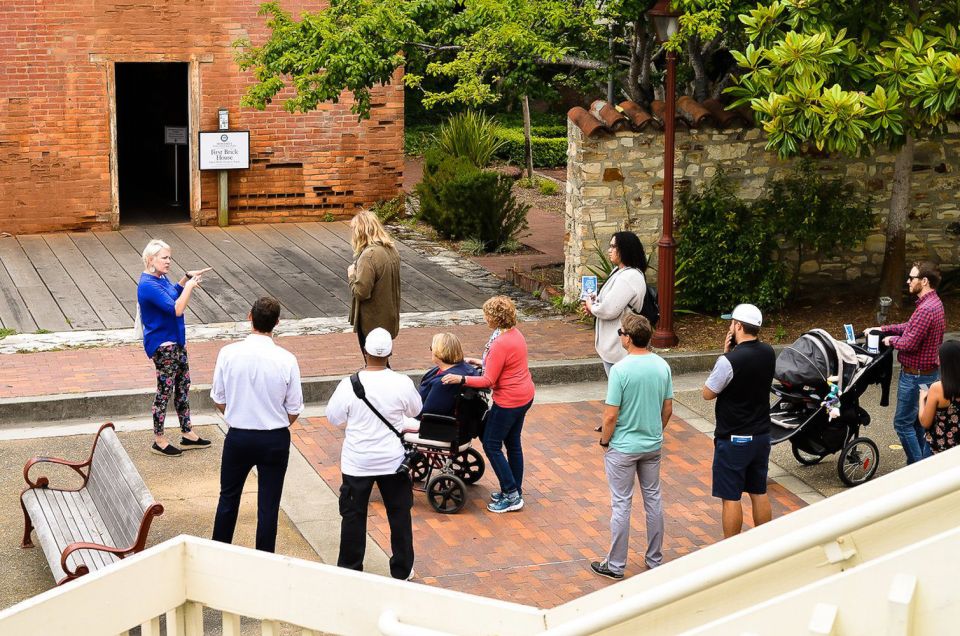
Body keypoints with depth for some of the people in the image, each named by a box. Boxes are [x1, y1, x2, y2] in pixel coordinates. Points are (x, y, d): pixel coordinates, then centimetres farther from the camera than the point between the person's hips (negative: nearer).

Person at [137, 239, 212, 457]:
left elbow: (174, 293, 28)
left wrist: (187, 277, 13)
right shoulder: (148, 285, -25)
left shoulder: (160, 278, 5)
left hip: (175, 341, 10)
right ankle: (159, 441, 12)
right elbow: (176, 309, -29)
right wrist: (190, 286, -18)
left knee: (183, 384, 16)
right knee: (165, 390, 0)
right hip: (162, 345, -10)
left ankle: (188, 434, 26)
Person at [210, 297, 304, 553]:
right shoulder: (286, 360, -16)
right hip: (275, 440, -1)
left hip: (238, 436, 1)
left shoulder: (228, 353, -14)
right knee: (268, 504, 10)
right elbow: (294, 410, -7)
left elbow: (218, 399, -2)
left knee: (228, 497, 20)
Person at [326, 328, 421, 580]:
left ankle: (350, 568, 22)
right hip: (393, 461, 1)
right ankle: (402, 570, 24)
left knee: (353, 515, 13)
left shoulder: (349, 385, -17)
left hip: (357, 463, -1)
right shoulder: (402, 383, -14)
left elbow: (334, 417, -3)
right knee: (399, 514, 15)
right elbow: (415, 410, 5)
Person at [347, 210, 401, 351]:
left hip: (371, 323, -8)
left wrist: (352, 275, -7)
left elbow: (361, 292, -25)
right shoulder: (392, 251, 3)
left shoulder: (369, 256, -25)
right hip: (388, 318, 8)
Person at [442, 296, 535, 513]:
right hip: (524, 396, 10)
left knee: (491, 444, 2)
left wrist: (461, 379, -24)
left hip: (509, 401, -10)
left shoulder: (500, 344, -25)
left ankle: (511, 495, 4)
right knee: (513, 443, 18)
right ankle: (515, 492, 27)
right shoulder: (514, 333, 4)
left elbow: (488, 381, -23)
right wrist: (479, 362, 20)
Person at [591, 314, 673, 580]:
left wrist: (604, 441, -3)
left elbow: (611, 415, -19)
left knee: (621, 505, 4)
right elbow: (668, 409, 5)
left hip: (623, 448, -5)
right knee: (653, 500, 16)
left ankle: (616, 565, 13)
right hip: (653, 446, 5)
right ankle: (655, 559, 27)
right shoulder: (662, 366, -4)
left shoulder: (621, 369, -22)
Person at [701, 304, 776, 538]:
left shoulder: (729, 361, -23)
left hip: (734, 440, -7)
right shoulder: (768, 354, 0)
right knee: (759, 493, 17)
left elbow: (707, 393, -10)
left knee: (730, 497, 3)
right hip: (761, 435, 7)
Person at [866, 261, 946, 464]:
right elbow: (911, 327, 19)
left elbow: (908, 343, -26)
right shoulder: (933, 302, 8)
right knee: (920, 422, 17)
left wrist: (892, 340, -6)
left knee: (903, 422, -2)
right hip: (927, 373, 10)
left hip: (916, 376, -10)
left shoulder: (926, 309, -27)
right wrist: (883, 329, 14)